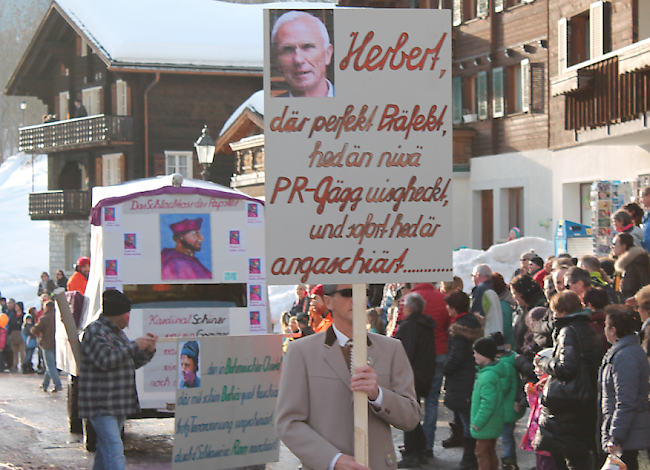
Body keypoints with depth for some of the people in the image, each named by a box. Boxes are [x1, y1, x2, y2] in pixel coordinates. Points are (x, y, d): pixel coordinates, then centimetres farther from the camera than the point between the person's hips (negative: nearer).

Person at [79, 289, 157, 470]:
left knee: (105, 448, 16)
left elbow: (133, 363, 24)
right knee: (114, 450, -17)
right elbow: (106, 359, -24)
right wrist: (135, 346, -20)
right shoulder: (95, 331, -11)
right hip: (101, 405, -10)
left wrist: (148, 350, 5)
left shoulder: (118, 332, 20)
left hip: (118, 404, 10)